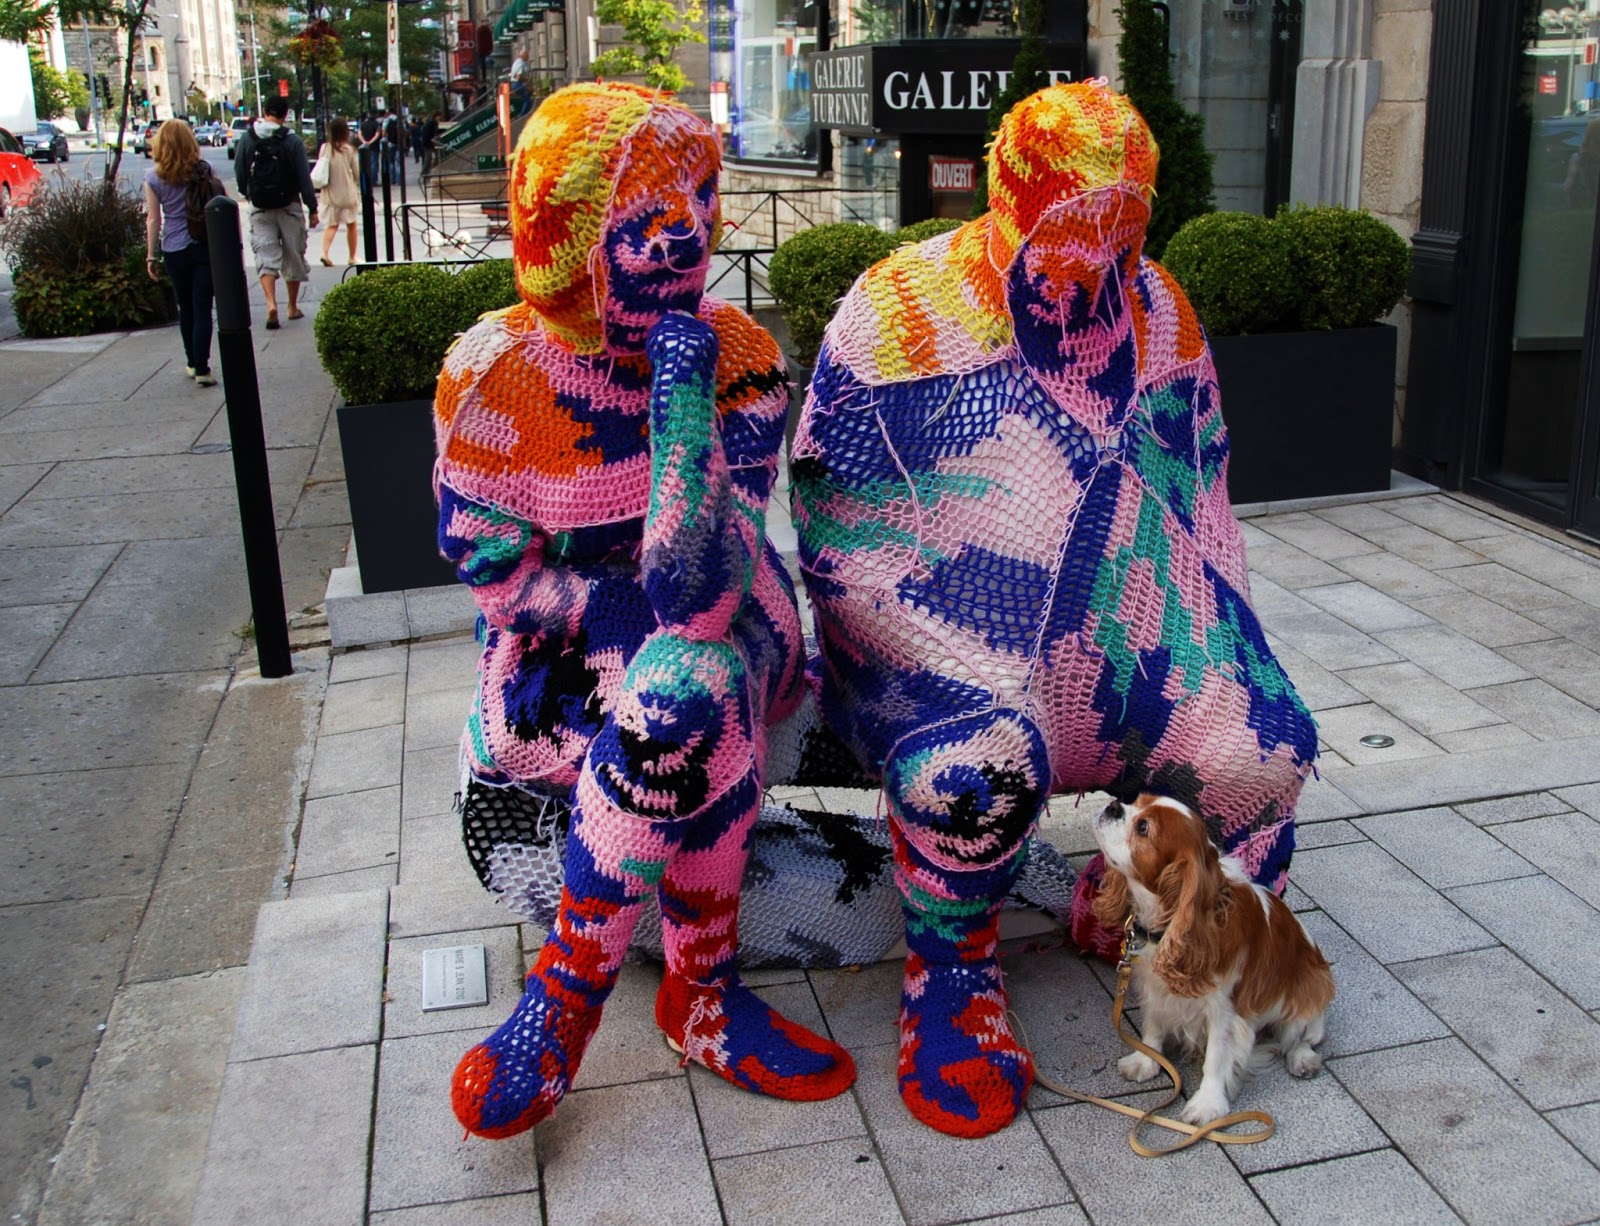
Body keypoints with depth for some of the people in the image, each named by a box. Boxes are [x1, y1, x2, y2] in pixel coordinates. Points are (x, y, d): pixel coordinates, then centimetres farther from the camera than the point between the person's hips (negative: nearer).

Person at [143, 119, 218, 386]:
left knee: (186, 307, 16)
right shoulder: (204, 171, -4)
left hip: (175, 250, 1)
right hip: (205, 245, -1)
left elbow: (153, 219, -2)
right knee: (202, 308, -2)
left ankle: (192, 363, 24)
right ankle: (202, 368, -9)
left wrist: (151, 256, 5)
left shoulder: (153, 178, -3)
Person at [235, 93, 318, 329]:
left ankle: (271, 303, -21)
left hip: (260, 209, 1)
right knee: (294, 256, 12)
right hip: (289, 207, -1)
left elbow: (239, 173, 3)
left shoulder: (247, 139, -3)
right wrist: (312, 208, -2)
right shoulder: (292, 141, -10)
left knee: (265, 256, 0)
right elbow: (304, 177, -10)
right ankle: (293, 307, 21)